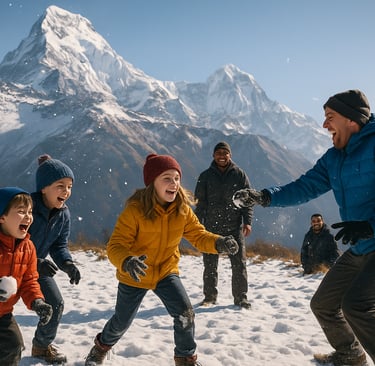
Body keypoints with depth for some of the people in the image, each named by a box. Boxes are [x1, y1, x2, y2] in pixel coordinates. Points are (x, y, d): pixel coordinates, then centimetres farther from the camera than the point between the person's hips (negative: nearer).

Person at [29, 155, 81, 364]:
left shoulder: (64, 214, -12)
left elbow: (59, 245, -3)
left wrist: (67, 263, -24)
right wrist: (37, 263, -42)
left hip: (38, 266, 6)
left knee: (55, 303, 5)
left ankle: (42, 346, 29)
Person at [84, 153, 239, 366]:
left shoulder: (183, 210, -14)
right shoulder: (135, 210, -29)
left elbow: (199, 236, -10)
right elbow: (115, 246, -31)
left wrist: (218, 243, -32)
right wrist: (127, 262, -53)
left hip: (167, 272, 3)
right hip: (134, 276, -2)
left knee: (185, 314, -14)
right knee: (122, 322, 15)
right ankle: (102, 346, 49)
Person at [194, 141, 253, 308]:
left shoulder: (239, 174, 4)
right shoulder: (205, 176, 5)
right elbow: (200, 202, 6)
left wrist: (247, 221, -6)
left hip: (234, 227, -1)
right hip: (211, 227, 1)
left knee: (239, 263, 0)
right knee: (210, 264, 6)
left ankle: (241, 297, 11)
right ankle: (210, 296, 19)